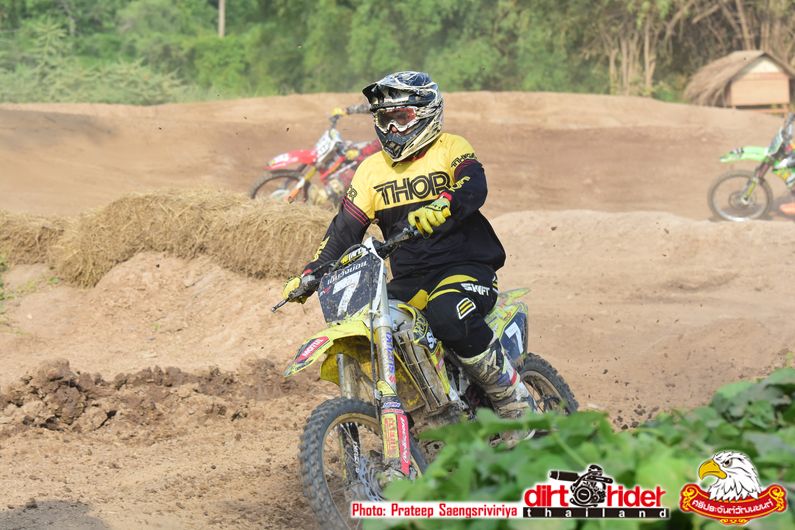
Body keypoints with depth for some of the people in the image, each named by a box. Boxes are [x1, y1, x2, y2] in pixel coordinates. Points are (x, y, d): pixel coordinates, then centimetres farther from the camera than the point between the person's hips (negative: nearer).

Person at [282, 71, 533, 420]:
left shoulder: (451, 148, -1)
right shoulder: (372, 169, 14)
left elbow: (474, 187, -21)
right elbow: (346, 228, 11)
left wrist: (442, 207, -43)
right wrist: (310, 274, -2)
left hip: (466, 267, -6)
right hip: (409, 280, 6)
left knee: (449, 317, -37)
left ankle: (514, 401, -21)